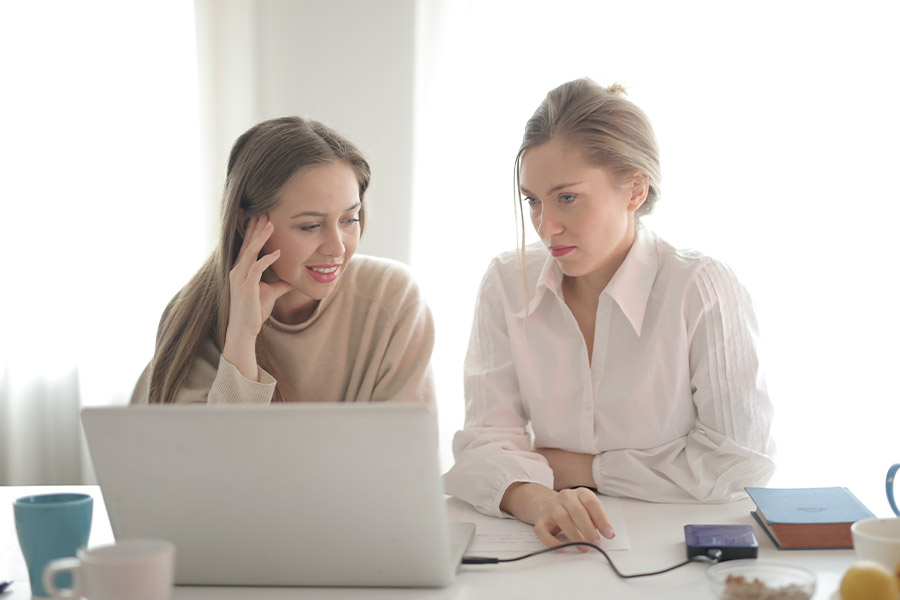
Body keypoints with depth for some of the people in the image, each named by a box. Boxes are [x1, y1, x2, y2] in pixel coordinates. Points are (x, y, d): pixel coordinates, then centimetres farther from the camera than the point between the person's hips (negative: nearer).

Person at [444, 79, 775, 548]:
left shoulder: (703, 290, -10)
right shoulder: (507, 285, 1)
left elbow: (739, 464, -10)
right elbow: (486, 439, -5)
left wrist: (582, 467, -8)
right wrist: (539, 501, -27)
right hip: (553, 546, 3)